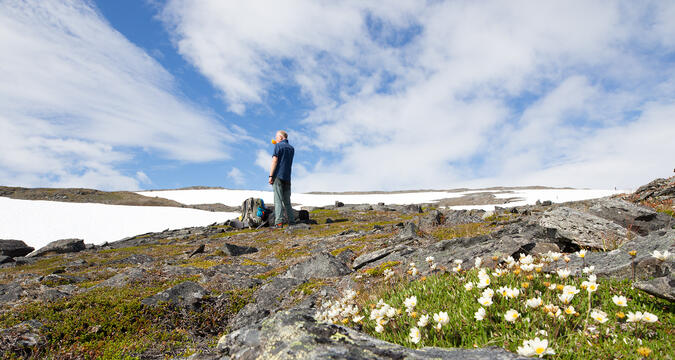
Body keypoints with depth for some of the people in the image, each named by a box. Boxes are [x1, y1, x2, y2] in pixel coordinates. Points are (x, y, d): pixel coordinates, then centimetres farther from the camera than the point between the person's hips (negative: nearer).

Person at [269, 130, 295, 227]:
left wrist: (270, 176, -10)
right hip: (287, 177, 6)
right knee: (287, 201, 10)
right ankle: (291, 221, 6)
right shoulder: (291, 148, 16)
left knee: (278, 200, -8)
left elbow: (275, 161, -11)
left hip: (278, 176, -6)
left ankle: (279, 222, -13)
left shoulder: (278, 146, -3)